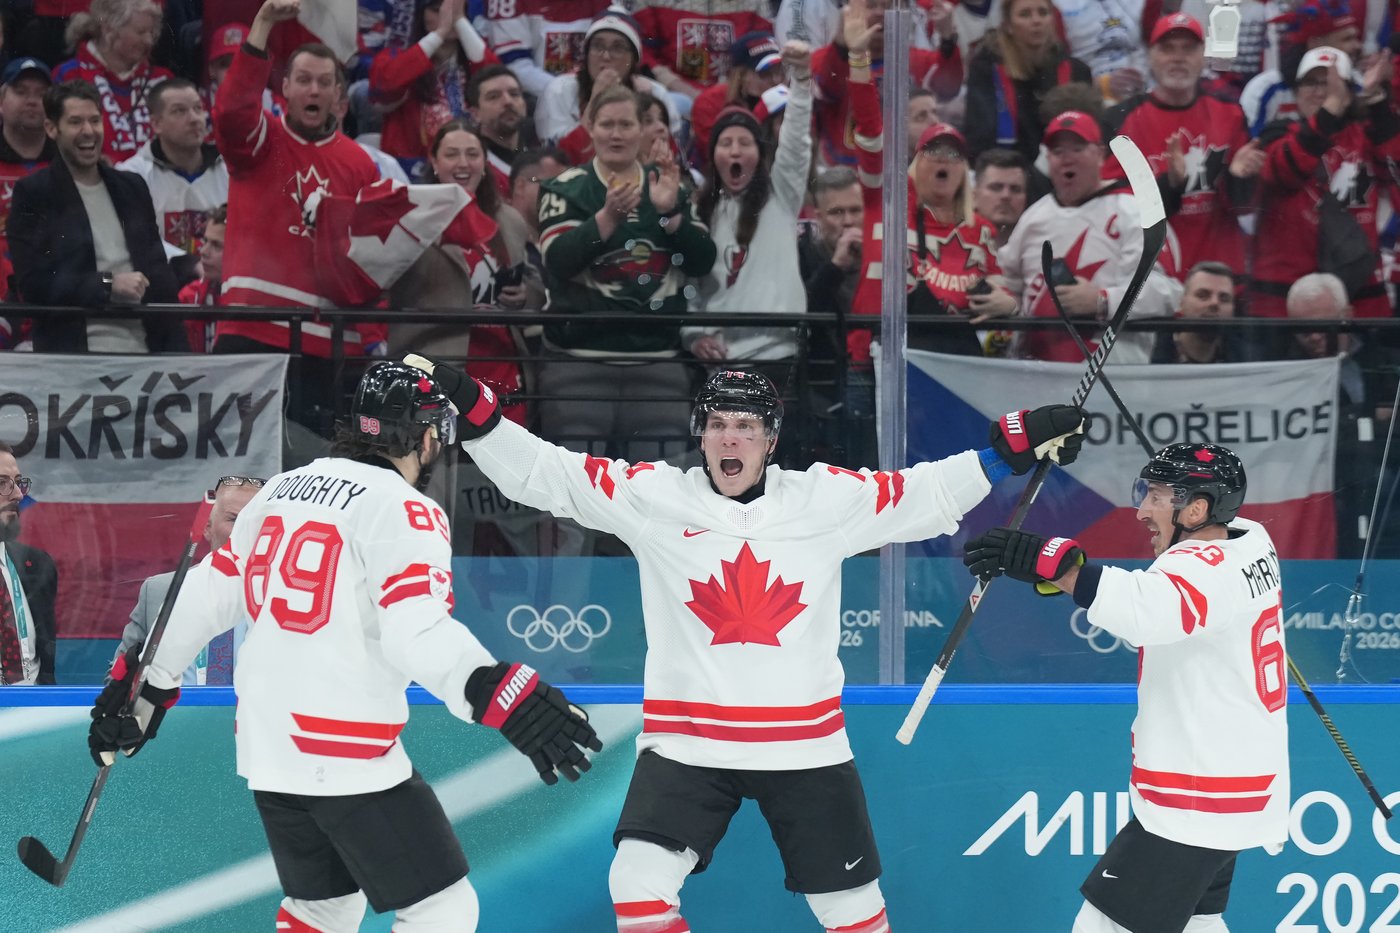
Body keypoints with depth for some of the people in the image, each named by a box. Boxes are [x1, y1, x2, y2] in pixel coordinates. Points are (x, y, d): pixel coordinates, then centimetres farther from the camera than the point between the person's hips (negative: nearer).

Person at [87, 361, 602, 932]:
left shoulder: (285, 487, 11)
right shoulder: (402, 510, -12)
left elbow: (211, 596, 16)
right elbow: (417, 634, -27)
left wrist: (148, 686, 25)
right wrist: (503, 698, -38)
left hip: (267, 748, 8)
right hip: (346, 755, -8)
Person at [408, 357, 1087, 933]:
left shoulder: (826, 500, 0)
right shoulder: (654, 499, -4)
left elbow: (928, 494, 4)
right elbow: (541, 472, -6)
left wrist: (1019, 445, -5)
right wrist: (467, 407, -17)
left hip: (805, 744, 1)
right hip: (685, 743, -1)